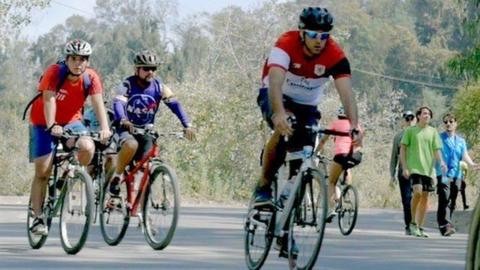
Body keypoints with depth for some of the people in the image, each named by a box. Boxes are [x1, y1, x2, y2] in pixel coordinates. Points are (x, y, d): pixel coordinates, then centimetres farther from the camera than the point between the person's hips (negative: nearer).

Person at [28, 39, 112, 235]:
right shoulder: (54, 73, -22)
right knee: (42, 171, -9)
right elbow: (49, 100, -32)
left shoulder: (91, 77, -14)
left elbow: (98, 103, -24)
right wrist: (52, 126, -47)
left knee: (88, 147, -28)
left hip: (71, 122, 2)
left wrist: (104, 128, -40)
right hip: (44, 124, -2)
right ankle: (38, 218, -1)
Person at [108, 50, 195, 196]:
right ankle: (117, 176, -14)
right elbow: (118, 103, -28)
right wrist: (123, 121, -49)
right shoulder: (128, 85, -12)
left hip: (146, 131, 3)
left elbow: (174, 104, -13)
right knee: (131, 145, -35)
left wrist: (187, 125, -28)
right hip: (127, 129, -3)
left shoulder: (159, 87, -4)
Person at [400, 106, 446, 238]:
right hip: (414, 167, -4)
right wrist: (404, 167, -6)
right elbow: (403, 149, 3)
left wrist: (441, 162, -11)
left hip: (428, 168, 4)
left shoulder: (433, 132, 11)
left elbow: (436, 150, 9)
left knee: (425, 197, 4)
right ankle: (413, 223, -6)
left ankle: (420, 227, 12)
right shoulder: (410, 131, 3)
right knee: (417, 191, -21)